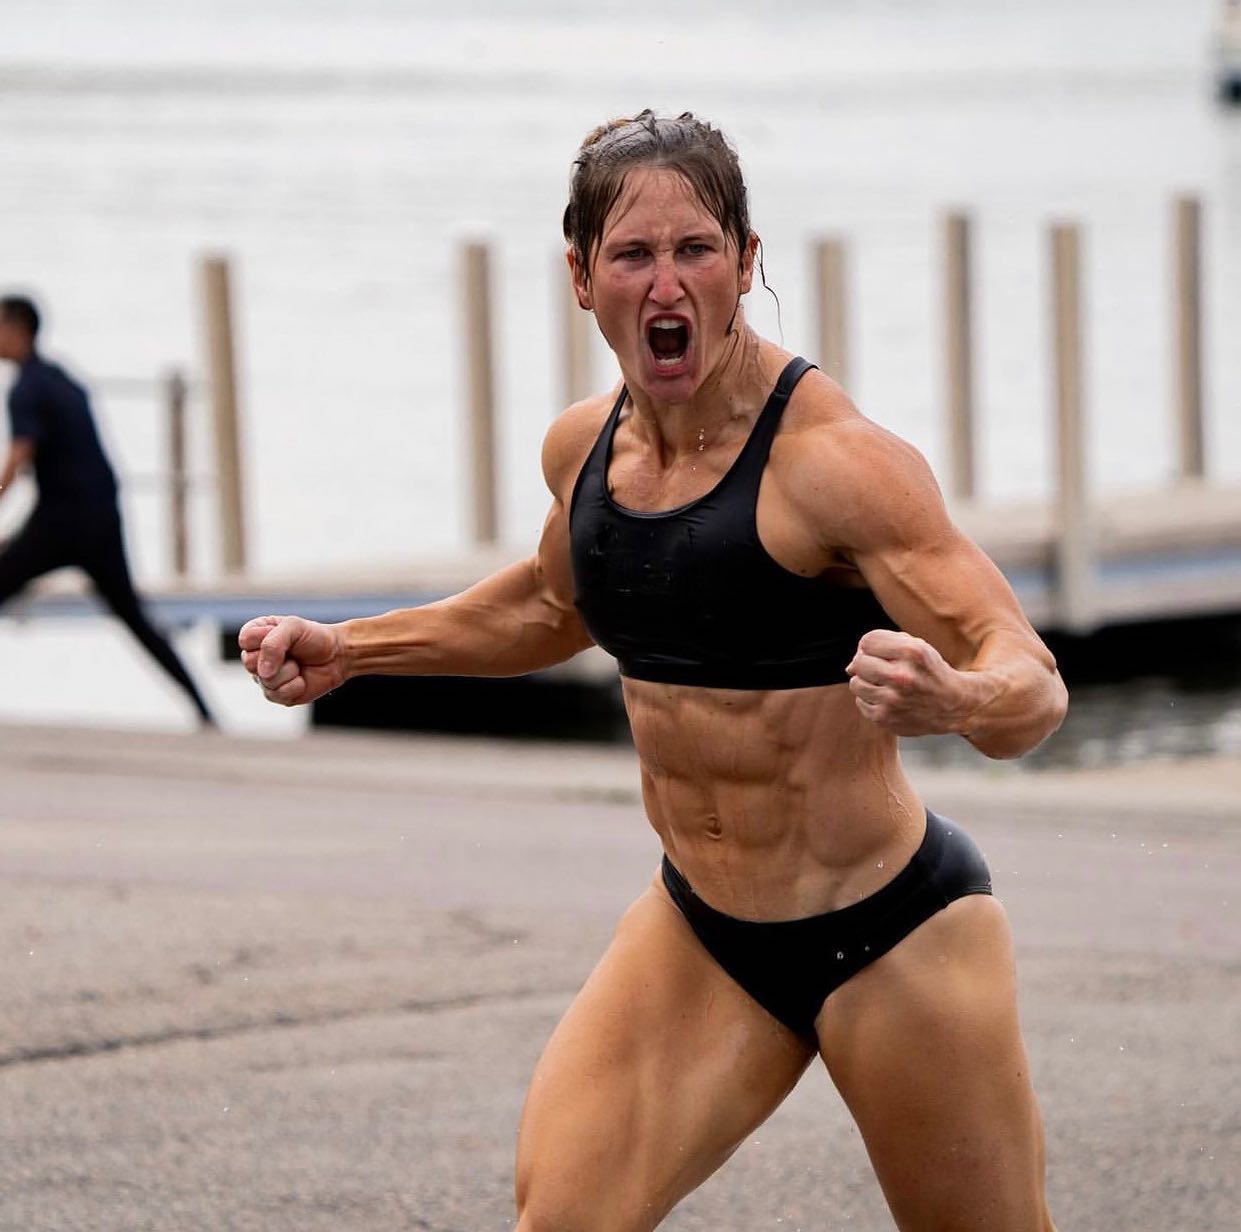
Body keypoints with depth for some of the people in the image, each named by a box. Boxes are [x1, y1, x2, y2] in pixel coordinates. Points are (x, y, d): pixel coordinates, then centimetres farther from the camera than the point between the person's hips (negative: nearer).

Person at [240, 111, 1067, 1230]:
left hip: (894, 930, -5)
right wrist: (347, 650, 19)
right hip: (698, 933, 5)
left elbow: (1032, 687, -24)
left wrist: (952, 700, -46)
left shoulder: (832, 459, -20)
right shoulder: (585, 446, 1)